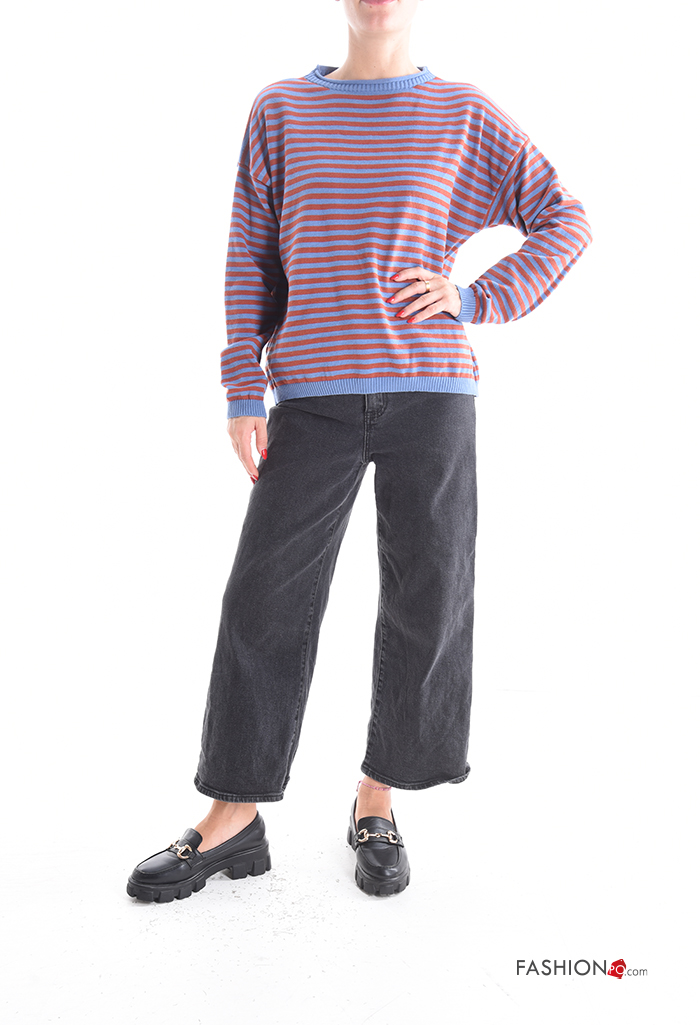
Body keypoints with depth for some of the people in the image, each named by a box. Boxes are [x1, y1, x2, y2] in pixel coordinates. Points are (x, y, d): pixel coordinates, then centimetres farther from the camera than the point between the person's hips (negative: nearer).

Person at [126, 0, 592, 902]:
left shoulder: (464, 116, 11)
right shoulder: (281, 110, 13)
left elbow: (564, 222, 14)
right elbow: (251, 258, 9)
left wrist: (475, 299, -2)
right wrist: (243, 394, 1)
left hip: (430, 390, 0)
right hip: (314, 398, 0)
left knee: (426, 600, 1)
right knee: (265, 598, -2)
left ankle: (376, 800, 21)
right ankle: (232, 819, 14)